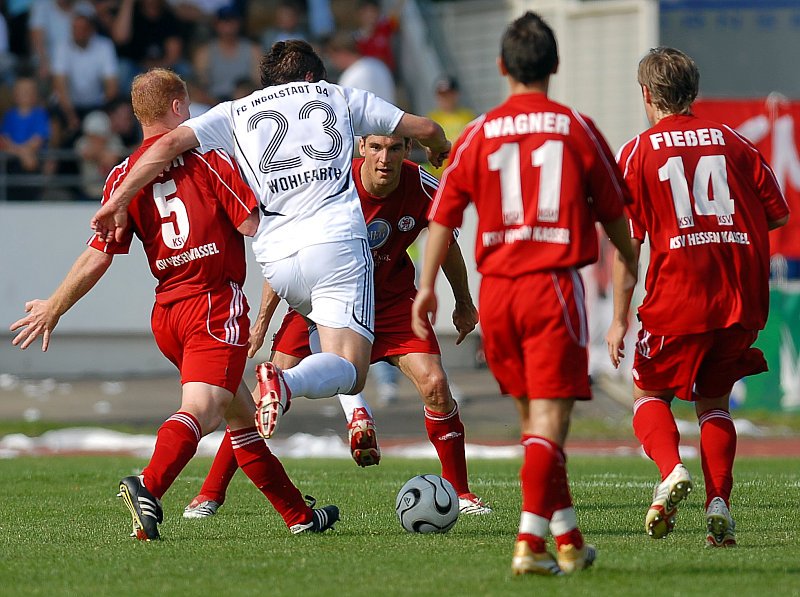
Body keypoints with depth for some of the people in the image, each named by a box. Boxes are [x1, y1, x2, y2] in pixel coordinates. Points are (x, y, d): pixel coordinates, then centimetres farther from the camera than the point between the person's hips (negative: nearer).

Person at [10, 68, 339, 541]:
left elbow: (98, 257, 2)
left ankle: (299, 515, 26)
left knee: (243, 414, 18)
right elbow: (251, 222, -8)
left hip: (166, 314, 6)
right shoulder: (205, 154, -3)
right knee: (202, 409, -20)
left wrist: (53, 309, 12)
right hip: (216, 303, -6)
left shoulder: (124, 176, 8)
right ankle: (149, 486, -44)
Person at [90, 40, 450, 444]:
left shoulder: (235, 114, 17)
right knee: (348, 372, -8)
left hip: (277, 258, 3)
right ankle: (286, 382, -36)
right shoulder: (335, 96, 18)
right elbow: (424, 128, 23)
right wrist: (439, 149, 46)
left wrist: (118, 201, 3)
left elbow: (170, 143, 1)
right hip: (336, 240, -3)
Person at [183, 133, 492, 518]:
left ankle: (458, 491, 6)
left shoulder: (423, 188, -19)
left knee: (435, 386, -14)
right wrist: (264, 318, -8)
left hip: (392, 298, 2)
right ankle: (211, 493, -2)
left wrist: (464, 304, 15)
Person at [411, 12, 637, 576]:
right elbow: (613, 212, 9)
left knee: (533, 414, 16)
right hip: (554, 283, -3)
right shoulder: (577, 129, 1)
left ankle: (568, 537, 22)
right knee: (550, 417, -6)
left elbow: (443, 215, 1)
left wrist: (427, 286, 7)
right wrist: (632, 268, 26)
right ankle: (531, 540, -20)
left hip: (496, 287, 3)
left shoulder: (478, 135, 5)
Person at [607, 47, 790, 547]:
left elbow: (628, 242, -2)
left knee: (651, 394, 14)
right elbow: (779, 214, 10)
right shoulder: (732, 141, 11)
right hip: (742, 299, 3)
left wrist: (620, 318, 1)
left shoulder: (639, 152, 2)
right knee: (714, 402, 17)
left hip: (677, 300, -3)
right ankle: (719, 503, -2)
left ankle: (671, 469, -15)